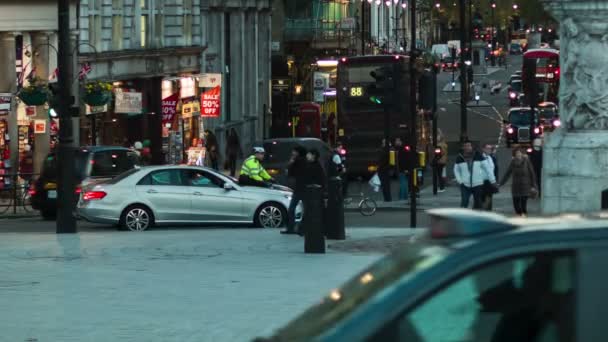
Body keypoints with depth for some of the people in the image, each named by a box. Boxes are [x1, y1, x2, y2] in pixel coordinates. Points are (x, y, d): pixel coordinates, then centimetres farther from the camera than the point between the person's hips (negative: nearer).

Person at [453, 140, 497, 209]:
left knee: (477, 205, 7)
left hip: (478, 185, 0)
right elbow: (456, 170, 13)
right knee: (464, 203, -11)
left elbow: (487, 168, -1)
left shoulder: (478, 156, -6)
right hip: (465, 185, 0)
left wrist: (493, 181, -2)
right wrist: (459, 181, 0)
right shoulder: (459, 158, -2)